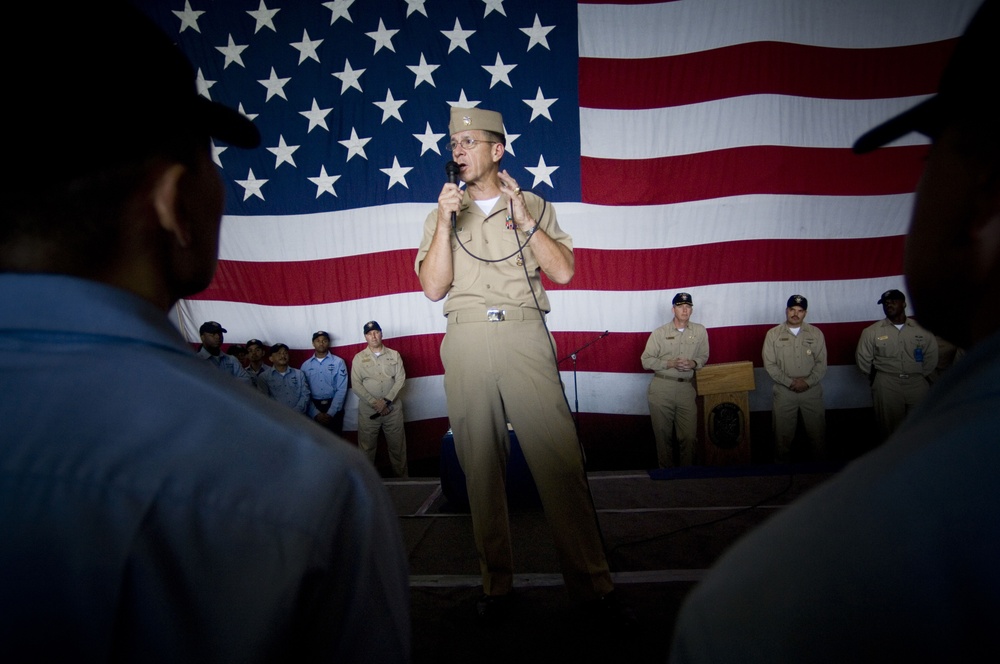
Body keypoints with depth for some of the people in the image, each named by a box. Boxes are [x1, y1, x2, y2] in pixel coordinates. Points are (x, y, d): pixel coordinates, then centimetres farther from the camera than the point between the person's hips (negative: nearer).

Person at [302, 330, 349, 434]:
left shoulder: (338, 362, -2)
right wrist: (315, 413, -10)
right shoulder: (306, 365, 5)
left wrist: (330, 412, -13)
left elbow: (342, 389, -6)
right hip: (314, 407, 2)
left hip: (334, 407, -1)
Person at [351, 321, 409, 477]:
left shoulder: (394, 355, 5)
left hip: (392, 408, 1)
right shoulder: (359, 358, 2)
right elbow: (356, 385, -4)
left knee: (397, 446, 8)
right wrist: (375, 403, -13)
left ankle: (402, 477, 19)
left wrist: (386, 400, -13)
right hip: (368, 410, -1)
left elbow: (400, 379, -2)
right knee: (367, 447, 4)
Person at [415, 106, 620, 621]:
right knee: (480, 464, 2)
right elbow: (433, 288, 4)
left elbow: (563, 272, 4)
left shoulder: (533, 207, 16)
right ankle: (496, 584, 14)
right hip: (466, 342, 2)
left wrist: (524, 220, -3)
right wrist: (444, 221, -4)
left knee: (560, 459, -8)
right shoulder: (441, 215, 17)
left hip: (524, 334, -1)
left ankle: (591, 583, 1)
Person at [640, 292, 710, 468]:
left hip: (687, 389, 1)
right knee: (663, 434, 7)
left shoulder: (700, 331, 6)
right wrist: (670, 363, -12)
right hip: (662, 389, -1)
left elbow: (703, 357, 13)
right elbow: (646, 361, 0)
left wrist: (693, 363, -9)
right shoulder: (660, 332, 2)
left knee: (689, 436, -1)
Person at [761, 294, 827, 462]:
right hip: (783, 391, -1)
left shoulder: (816, 333, 3)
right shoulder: (773, 334, -1)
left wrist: (808, 382, -13)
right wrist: (790, 382, -13)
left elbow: (821, 363, 1)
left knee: (817, 430, 8)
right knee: (783, 432, 7)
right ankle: (783, 463, 21)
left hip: (812, 390, 1)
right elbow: (769, 365, -5)